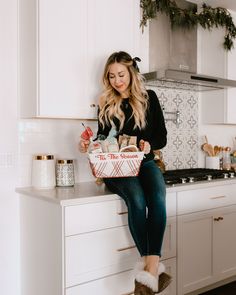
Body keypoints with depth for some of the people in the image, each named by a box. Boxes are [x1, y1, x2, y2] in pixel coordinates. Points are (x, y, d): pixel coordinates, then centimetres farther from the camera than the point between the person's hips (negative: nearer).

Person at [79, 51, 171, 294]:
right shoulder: (106, 103, 10)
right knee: (137, 199, -32)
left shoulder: (149, 98, 8)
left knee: (158, 199, -32)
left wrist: (149, 145, -16)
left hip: (144, 162, 1)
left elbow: (162, 137, 6)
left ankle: (149, 268, -33)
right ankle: (154, 267, -23)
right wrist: (88, 145, -6)